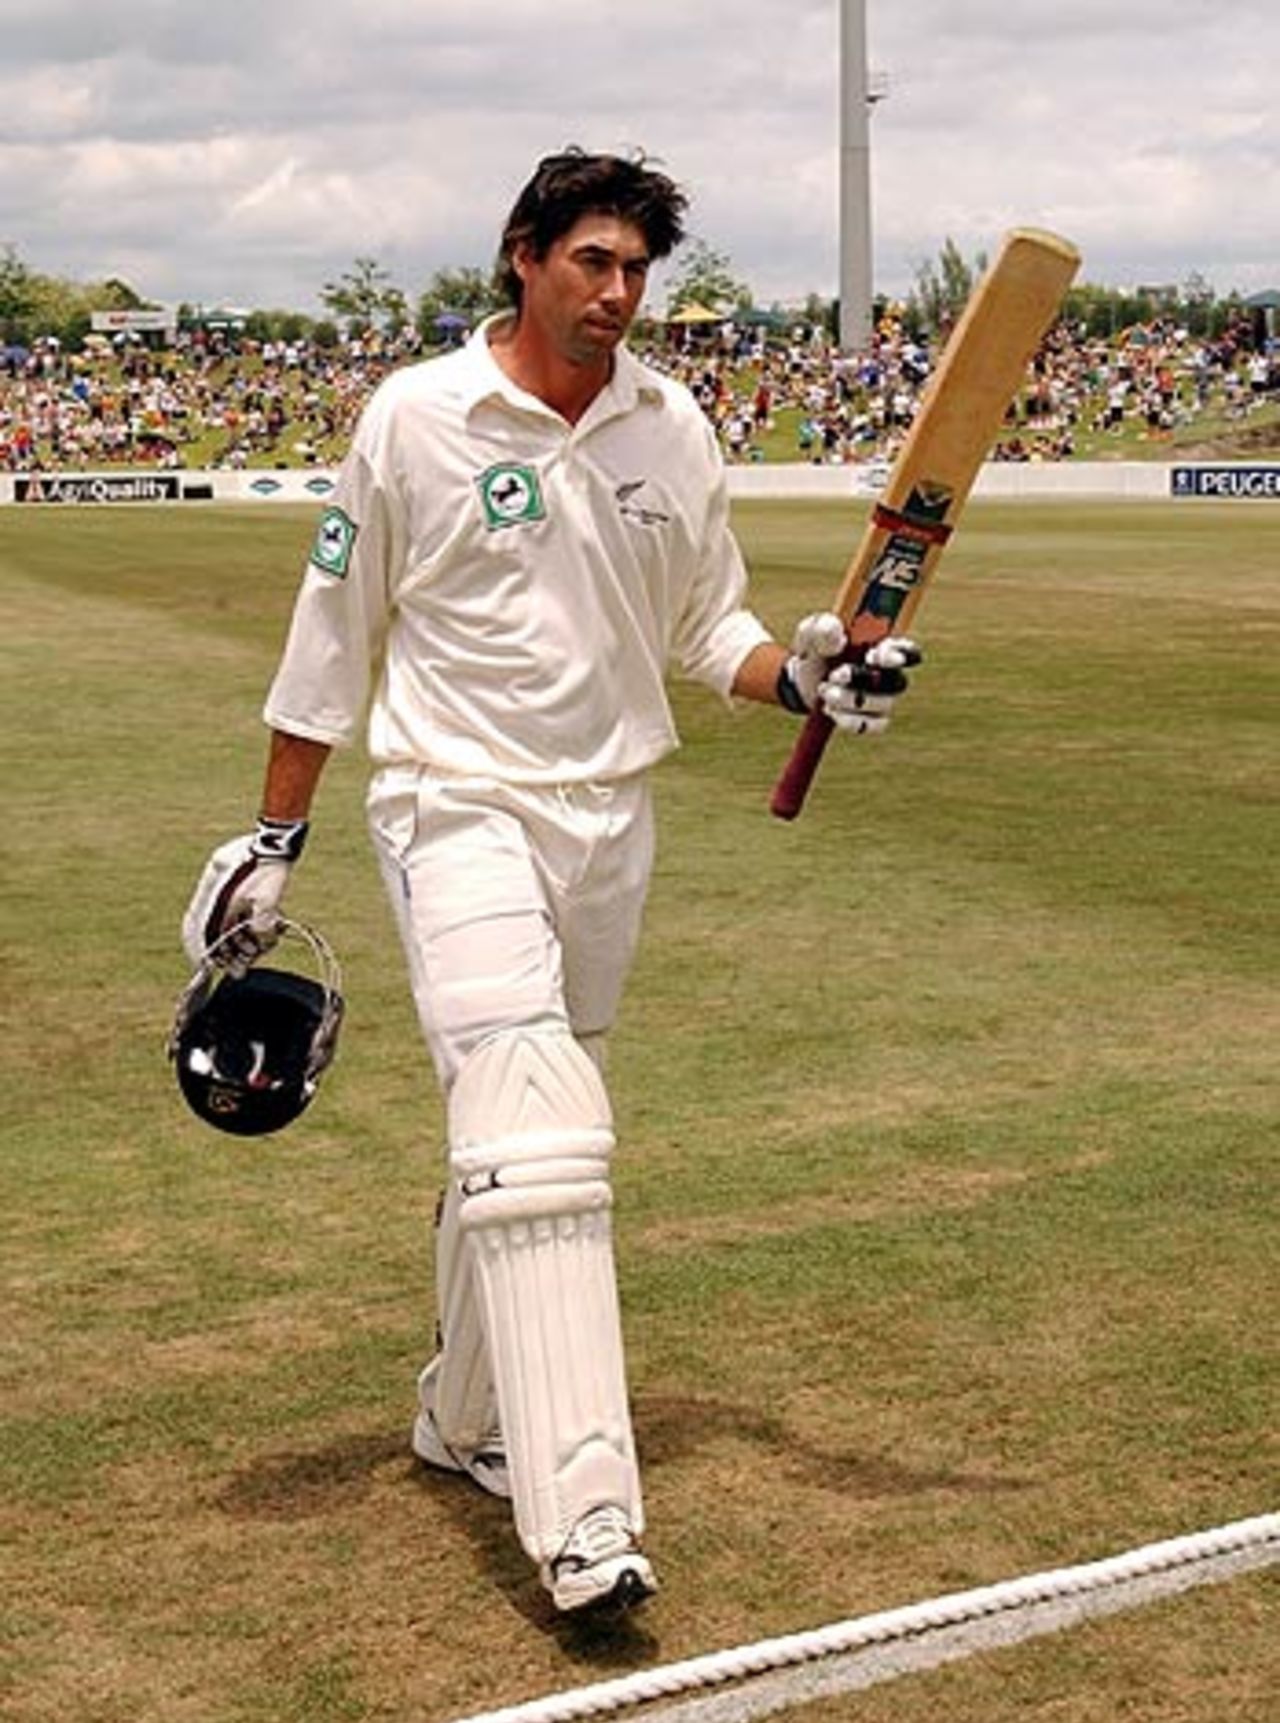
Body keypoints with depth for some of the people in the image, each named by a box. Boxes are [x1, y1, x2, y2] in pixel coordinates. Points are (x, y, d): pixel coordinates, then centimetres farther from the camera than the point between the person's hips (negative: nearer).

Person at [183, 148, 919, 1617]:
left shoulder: (675, 429, 6)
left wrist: (804, 676, -9)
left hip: (612, 818, 5)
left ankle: (462, 1416, 33)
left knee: (526, 1134, 14)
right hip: (461, 806, -5)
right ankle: (582, 1516, -24)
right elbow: (332, 641, 0)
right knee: (531, 1127, -20)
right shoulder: (416, 418, -6)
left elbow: (705, 630, 13)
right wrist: (274, 837, 2)